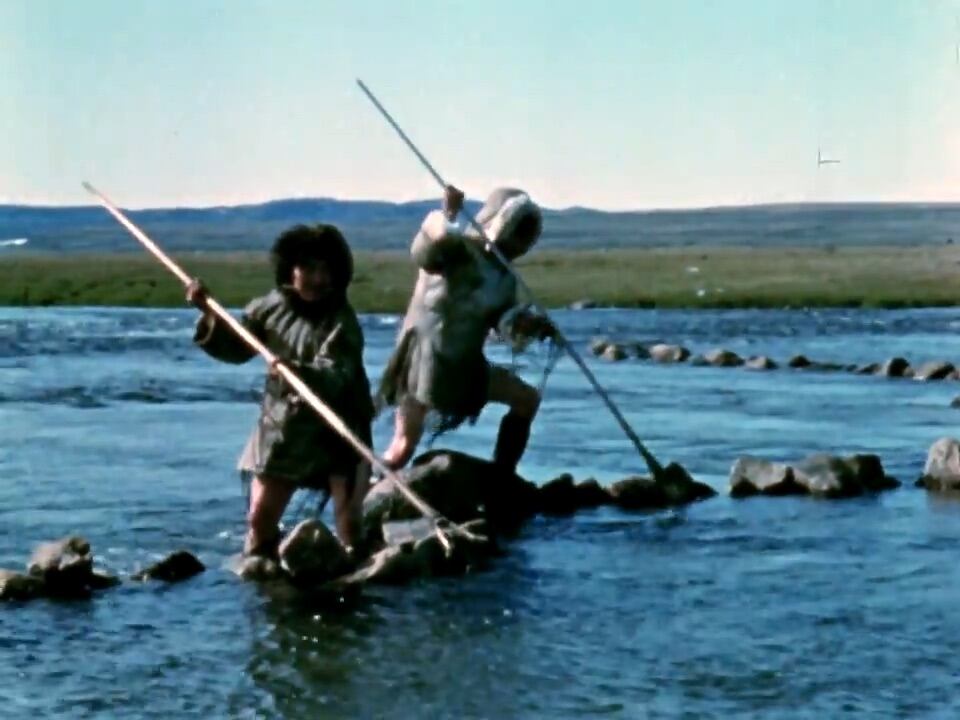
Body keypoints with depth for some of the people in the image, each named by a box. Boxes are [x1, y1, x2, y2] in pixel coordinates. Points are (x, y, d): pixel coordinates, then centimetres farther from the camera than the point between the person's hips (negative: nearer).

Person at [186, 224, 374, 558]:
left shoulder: (341, 321, -18)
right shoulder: (272, 306, -2)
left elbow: (334, 378, -32)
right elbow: (235, 348, 9)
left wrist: (298, 371, -51)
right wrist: (210, 314, -5)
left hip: (338, 433, -4)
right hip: (281, 428, 5)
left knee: (348, 522, -4)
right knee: (260, 518, 9)